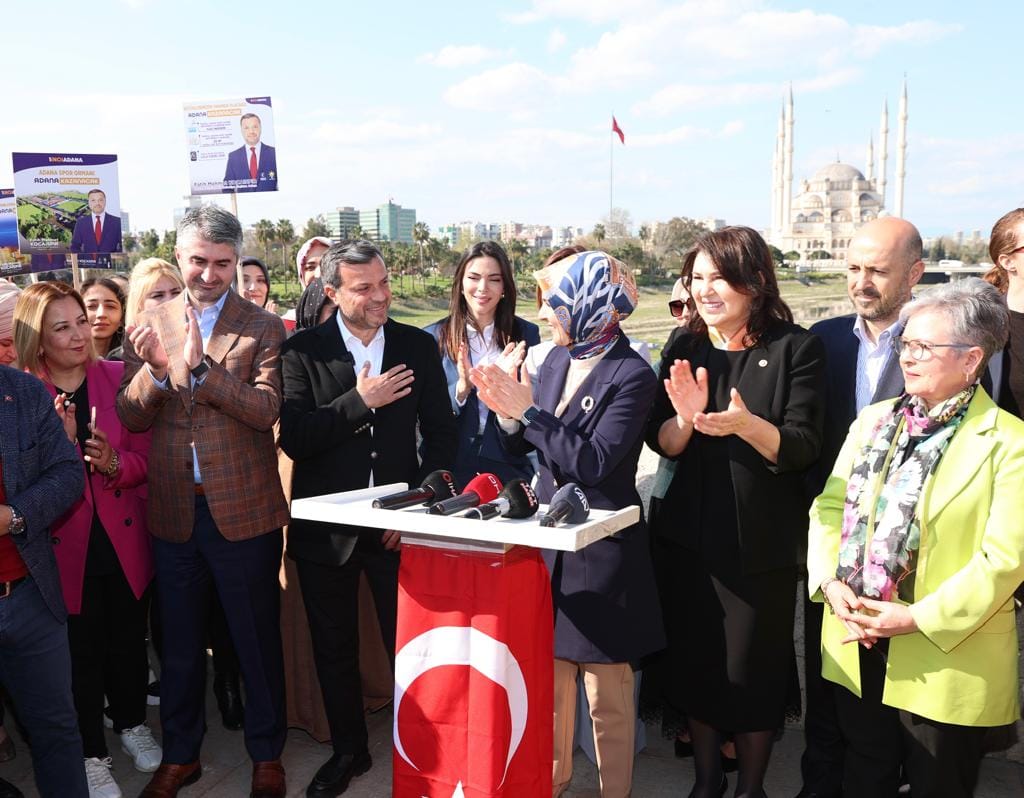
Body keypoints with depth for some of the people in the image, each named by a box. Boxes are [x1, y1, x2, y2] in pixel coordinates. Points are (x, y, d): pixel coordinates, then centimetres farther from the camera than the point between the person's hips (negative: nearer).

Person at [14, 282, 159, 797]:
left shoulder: (119, 377, -2)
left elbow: (145, 455, -1)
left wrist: (115, 463, -22)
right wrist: (57, 440, -26)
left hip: (124, 540, 2)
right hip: (64, 547, -2)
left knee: (128, 640, 16)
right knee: (80, 652, 9)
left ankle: (132, 724, 40)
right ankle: (91, 753, 27)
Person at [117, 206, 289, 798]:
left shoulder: (262, 327, -5)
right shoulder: (150, 324, 5)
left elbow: (266, 410, -17)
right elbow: (132, 418, 0)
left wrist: (200, 365, -28)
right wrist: (156, 368, -20)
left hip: (244, 511, -3)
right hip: (173, 511, 3)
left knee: (258, 640, 11)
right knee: (180, 643, 18)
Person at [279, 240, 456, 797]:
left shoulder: (418, 347, 0)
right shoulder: (303, 350, -5)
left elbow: (441, 433, 1)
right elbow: (293, 439, -13)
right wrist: (360, 402, -20)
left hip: (397, 523, 0)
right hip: (325, 525, 1)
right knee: (333, 650, 15)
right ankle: (348, 751, 36)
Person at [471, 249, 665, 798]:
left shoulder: (632, 376, -16)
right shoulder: (556, 359, 5)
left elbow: (591, 463, -24)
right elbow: (523, 446, 8)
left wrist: (528, 411, -22)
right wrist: (509, 413, -12)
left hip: (601, 551, -6)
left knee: (607, 692, 8)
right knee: (550, 670, 19)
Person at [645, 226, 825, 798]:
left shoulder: (796, 348, -8)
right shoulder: (687, 349, 3)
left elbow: (803, 450, -13)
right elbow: (661, 445, 0)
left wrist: (746, 425, -31)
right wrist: (685, 418, -21)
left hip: (763, 544, -3)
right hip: (692, 538, 4)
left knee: (754, 671, 9)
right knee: (695, 663, 14)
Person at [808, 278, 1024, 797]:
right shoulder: (873, 421, 7)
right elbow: (830, 506, 5)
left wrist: (921, 617, -19)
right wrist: (830, 581, -10)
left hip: (945, 657, -4)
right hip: (857, 646, 5)